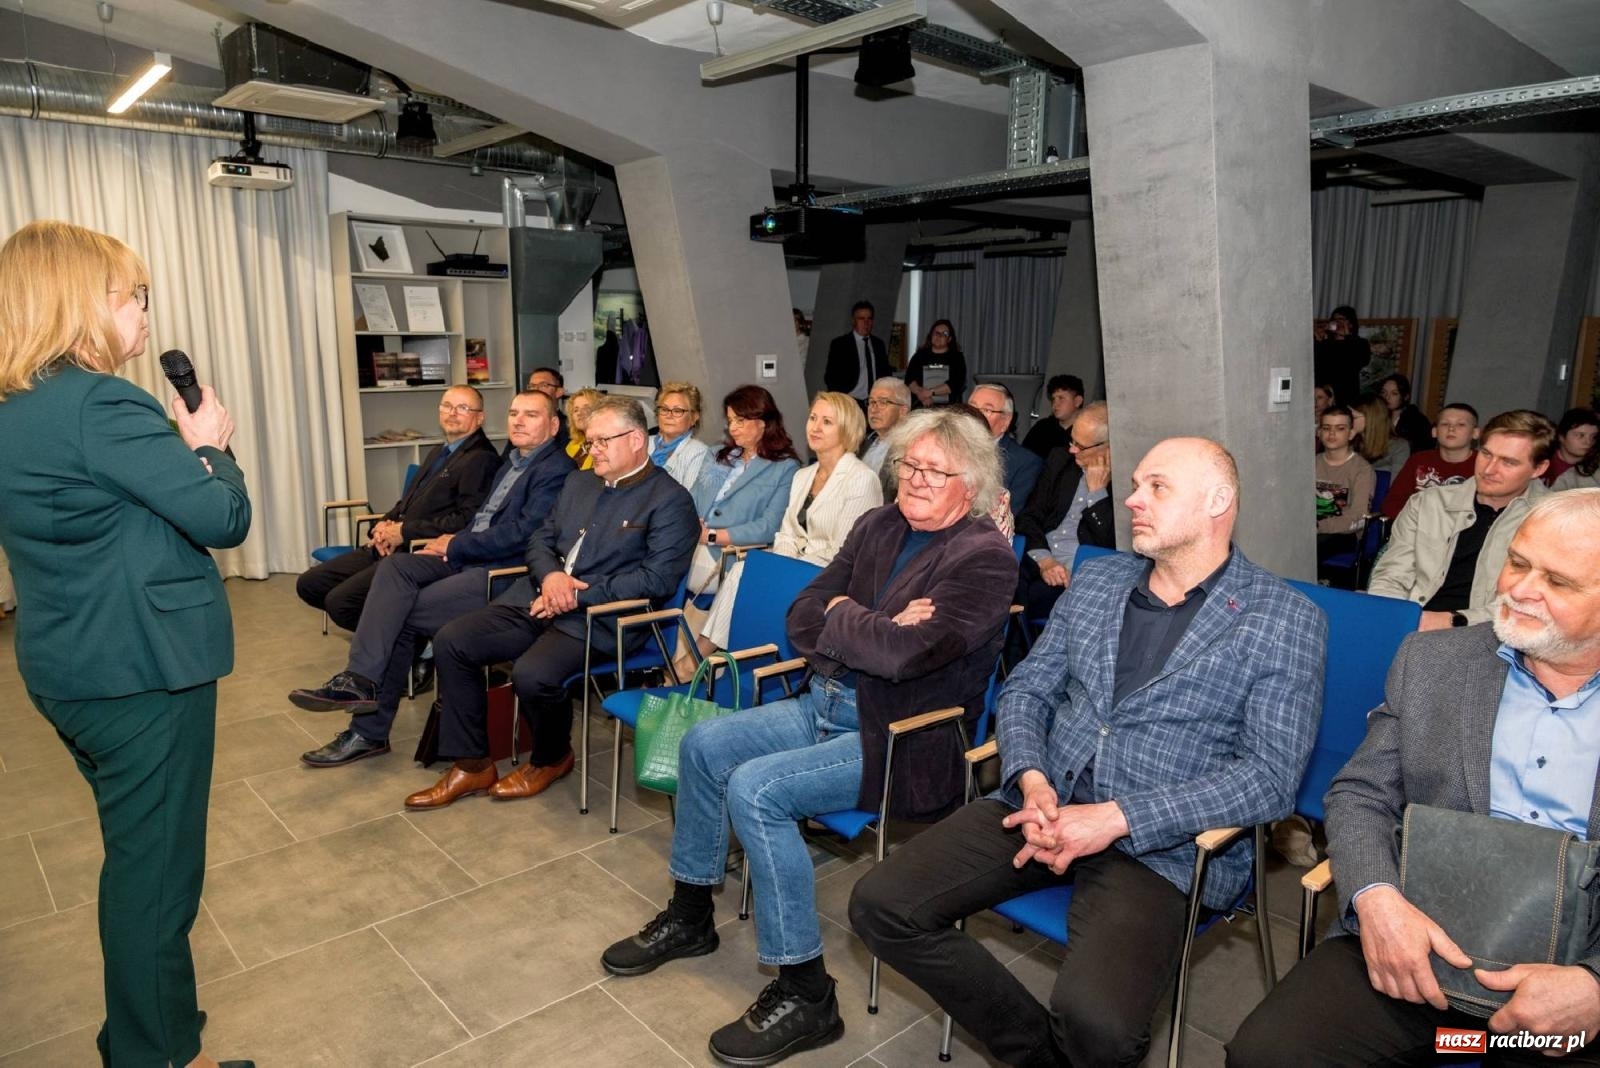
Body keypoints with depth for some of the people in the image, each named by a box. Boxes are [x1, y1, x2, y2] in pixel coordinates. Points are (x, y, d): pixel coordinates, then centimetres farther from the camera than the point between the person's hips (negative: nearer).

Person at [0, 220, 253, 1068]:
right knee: (156, 869, 4)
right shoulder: (99, 404, -20)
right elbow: (223, 517, -20)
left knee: (136, 855, 23)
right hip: (143, 670, -10)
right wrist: (209, 444, -4)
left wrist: (177, 446, 6)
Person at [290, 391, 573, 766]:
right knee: (395, 566, -15)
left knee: (402, 617, -14)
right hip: (469, 557, 9)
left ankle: (370, 731, -4)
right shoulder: (514, 458, 20)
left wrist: (455, 546, -9)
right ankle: (360, 680, -18)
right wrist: (454, 542, 2)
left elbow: (522, 532, -19)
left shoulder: (556, 469, -10)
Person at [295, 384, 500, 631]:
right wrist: (384, 526, 4)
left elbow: (467, 520, -20)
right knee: (309, 583, 5)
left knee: (339, 601, -21)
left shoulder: (481, 459, -10)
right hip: (390, 546, 10)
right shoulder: (437, 453, 21)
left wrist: (404, 531, -14)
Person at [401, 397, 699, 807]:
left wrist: (579, 594, -16)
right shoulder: (579, 482, 18)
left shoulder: (670, 500, -6)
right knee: (450, 641, -8)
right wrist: (550, 576, -6)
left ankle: (551, 758, 3)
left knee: (531, 674, -30)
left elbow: (657, 578, -15)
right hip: (537, 599, 8)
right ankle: (472, 765, 4)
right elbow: (540, 540, 19)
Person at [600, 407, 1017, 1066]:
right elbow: (802, 620, 3)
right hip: (828, 704, 8)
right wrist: (871, 631, -15)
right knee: (703, 745, 3)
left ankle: (805, 995, -8)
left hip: (899, 740, -8)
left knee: (754, 788, -23)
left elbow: (905, 653, -28)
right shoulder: (878, 526, 7)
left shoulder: (985, 559, -15)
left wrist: (841, 613, -10)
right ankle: (689, 917, 24)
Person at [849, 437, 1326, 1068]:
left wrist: (1117, 818, -19)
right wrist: (1032, 780, -9)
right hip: (1042, 806, 5)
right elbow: (1025, 690, 13)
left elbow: (1272, 775, -10)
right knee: (879, 905, -11)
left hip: (1160, 843, -5)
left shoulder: (1285, 621, -2)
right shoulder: (1094, 582, 13)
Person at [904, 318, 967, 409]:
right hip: (921, 407, 1)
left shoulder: (957, 358, 8)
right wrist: (922, 394, -14)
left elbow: (956, 384, -5)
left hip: (948, 408, -1)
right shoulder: (919, 355, 13)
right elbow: (909, 379, 3)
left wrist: (931, 392, -11)